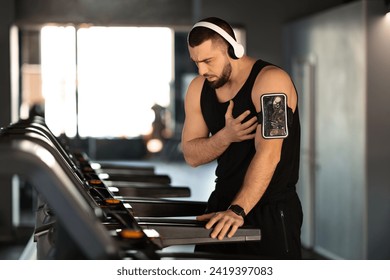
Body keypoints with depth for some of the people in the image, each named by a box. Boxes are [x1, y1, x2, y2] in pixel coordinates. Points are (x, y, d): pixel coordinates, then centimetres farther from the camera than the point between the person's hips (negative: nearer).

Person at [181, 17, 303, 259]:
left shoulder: (270, 80, -17)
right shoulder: (199, 89, 4)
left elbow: (268, 154, -27)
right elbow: (191, 156, 5)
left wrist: (237, 210, -36)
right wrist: (226, 136, -16)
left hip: (270, 210, -6)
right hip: (222, 203, 6)